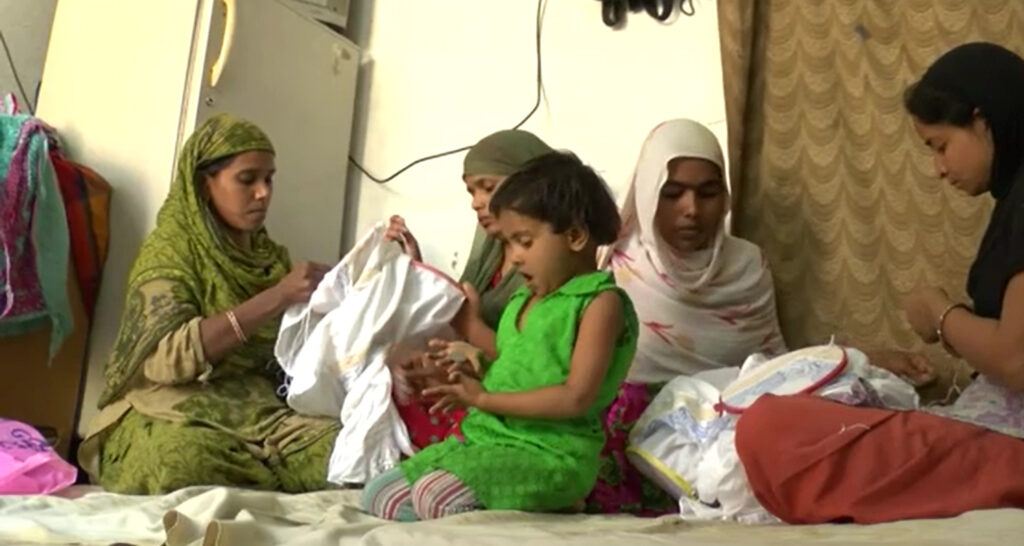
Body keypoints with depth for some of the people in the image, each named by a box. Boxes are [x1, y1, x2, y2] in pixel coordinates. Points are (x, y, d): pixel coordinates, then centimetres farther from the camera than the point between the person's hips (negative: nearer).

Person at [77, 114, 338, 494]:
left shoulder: (271, 257, 14)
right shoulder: (170, 249, -2)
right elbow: (165, 357, -19)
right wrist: (276, 298, -23)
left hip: (260, 413, 4)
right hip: (175, 416, -4)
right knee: (184, 457, -39)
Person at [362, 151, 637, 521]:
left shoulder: (601, 302, -10)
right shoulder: (525, 300, 15)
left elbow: (576, 398, -19)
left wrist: (484, 398, -16)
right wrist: (471, 324, 22)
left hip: (550, 452, -9)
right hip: (484, 438, 9)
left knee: (435, 495, -32)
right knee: (379, 496, 0)